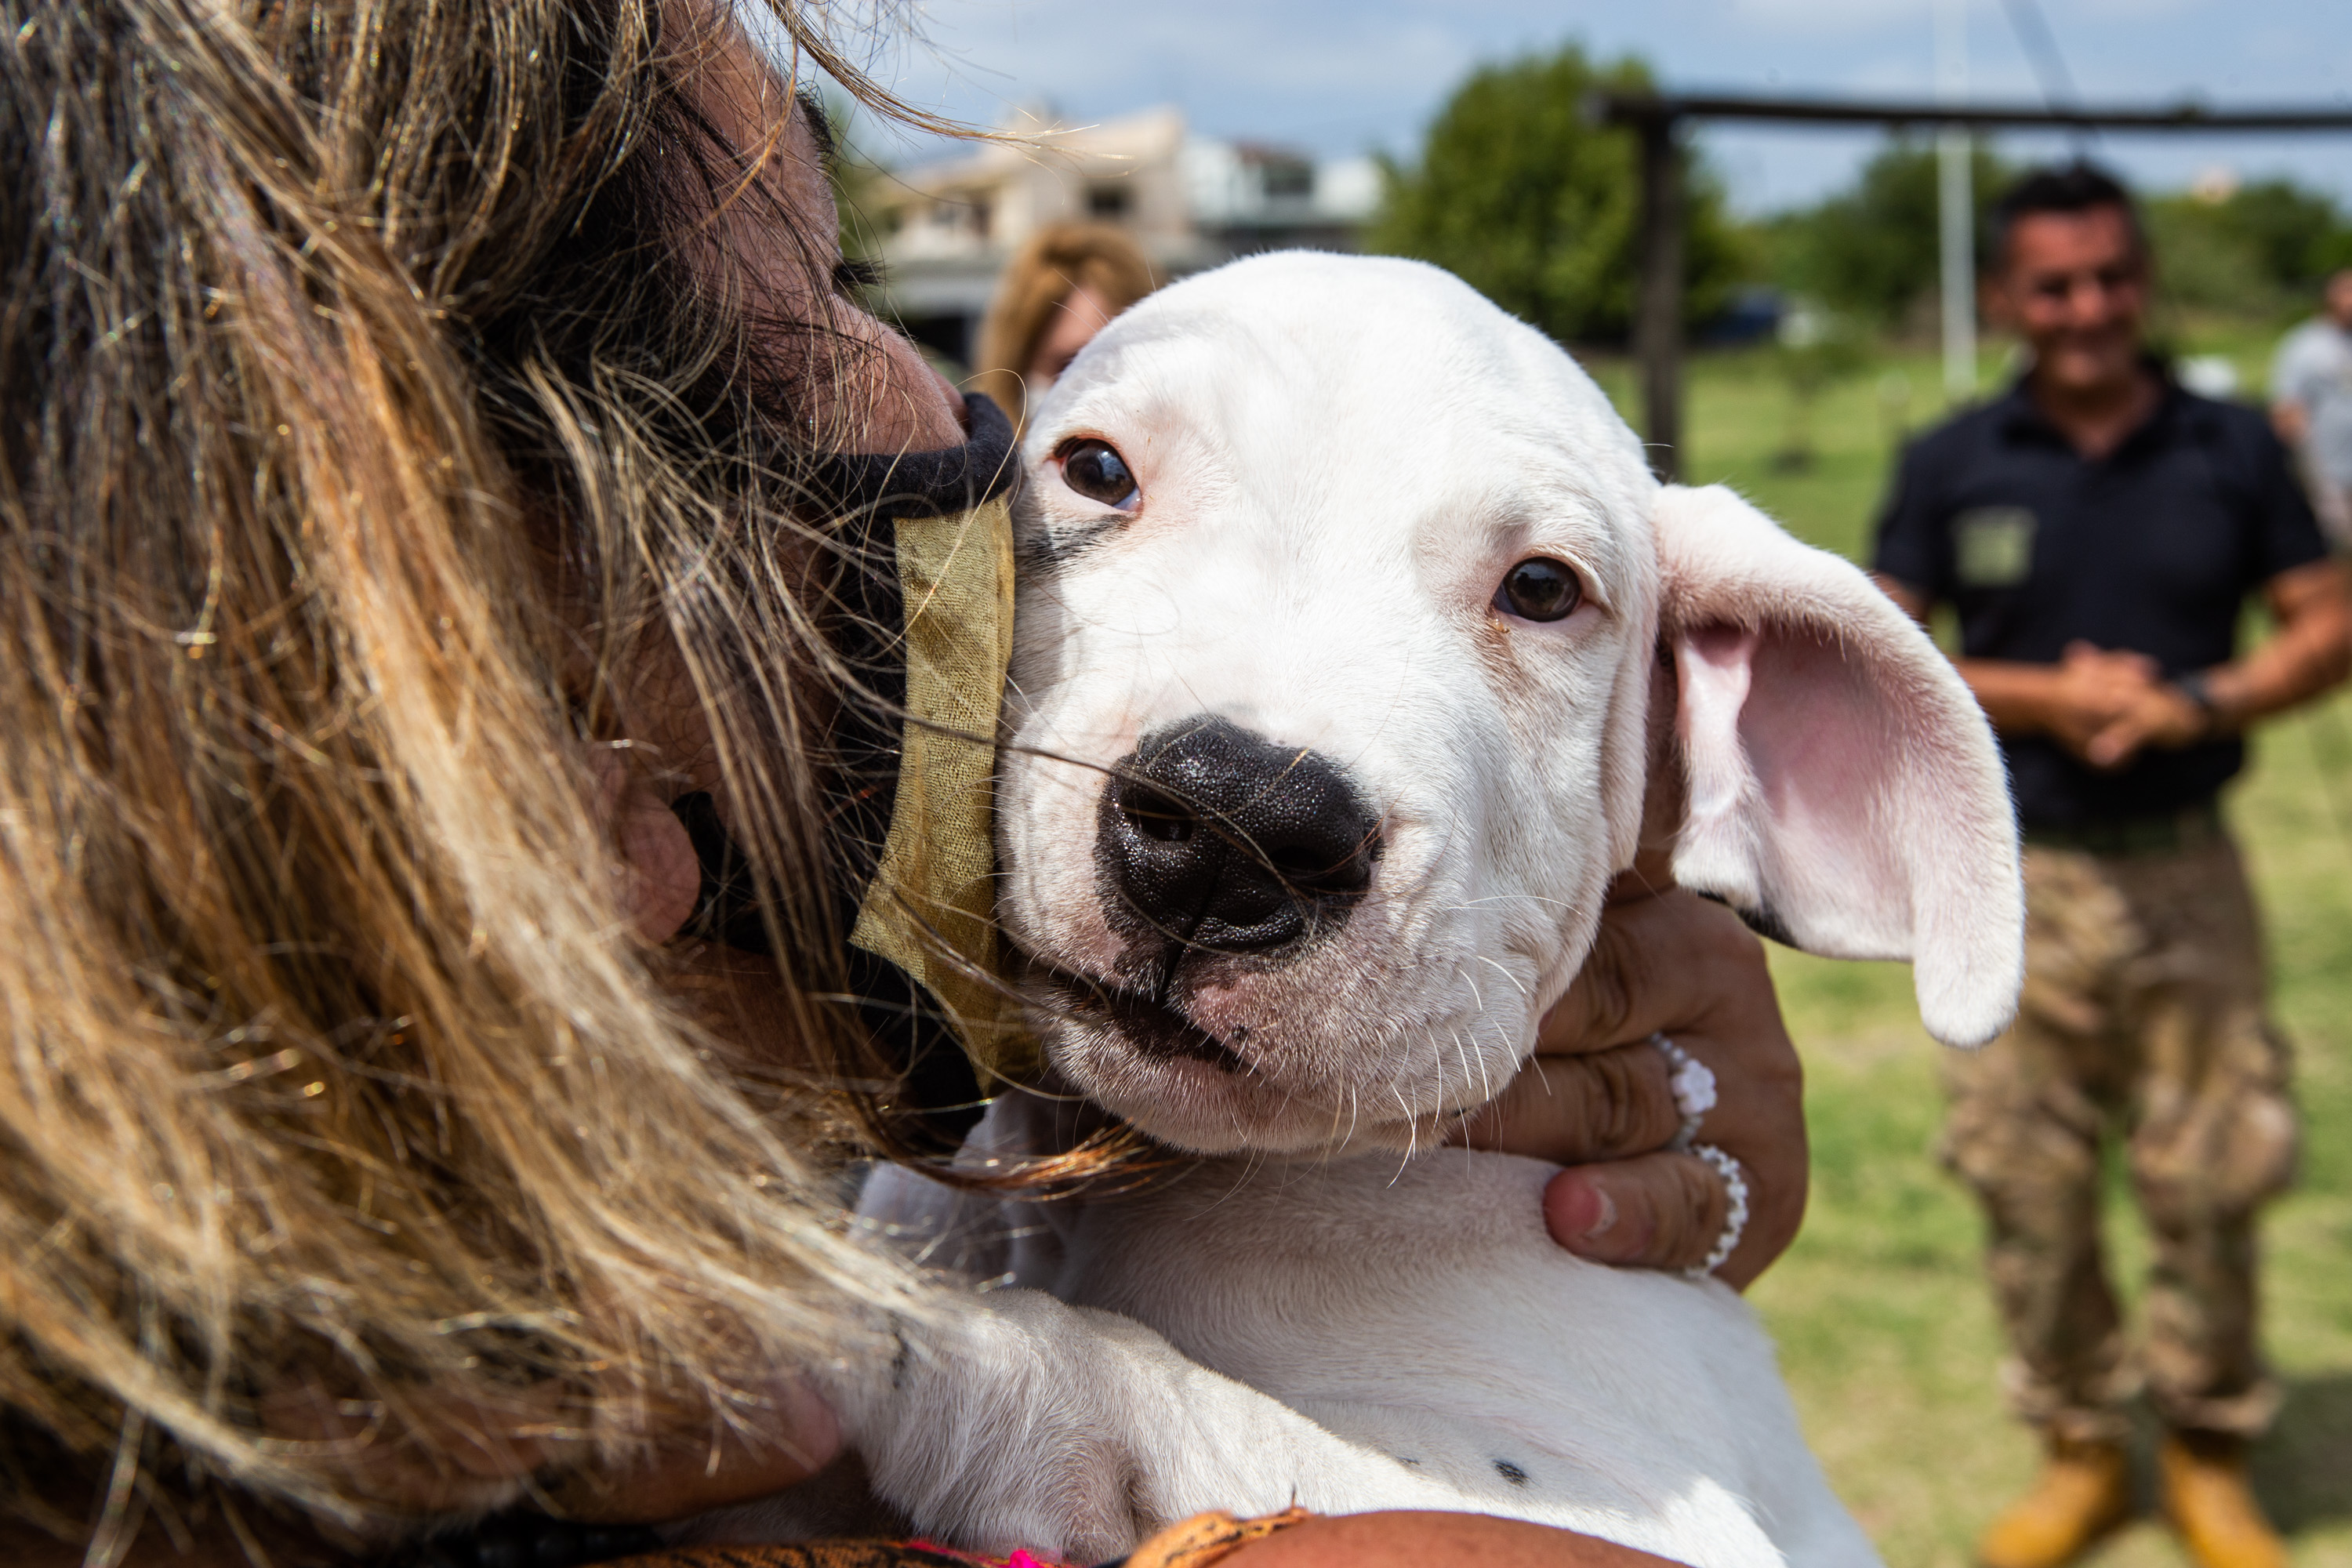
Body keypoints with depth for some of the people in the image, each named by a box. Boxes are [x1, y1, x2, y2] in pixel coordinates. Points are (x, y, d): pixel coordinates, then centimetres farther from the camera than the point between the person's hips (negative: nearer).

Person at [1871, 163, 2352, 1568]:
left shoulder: (2233, 451, 3)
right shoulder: (1953, 466, 1)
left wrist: (2196, 703, -14)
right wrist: (2049, 696, -13)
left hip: (2187, 871, 0)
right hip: (2019, 878, 0)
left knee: (2214, 1176, 6)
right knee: (2028, 1183, 7)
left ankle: (2212, 1450, 28)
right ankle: (2081, 1447, 27)